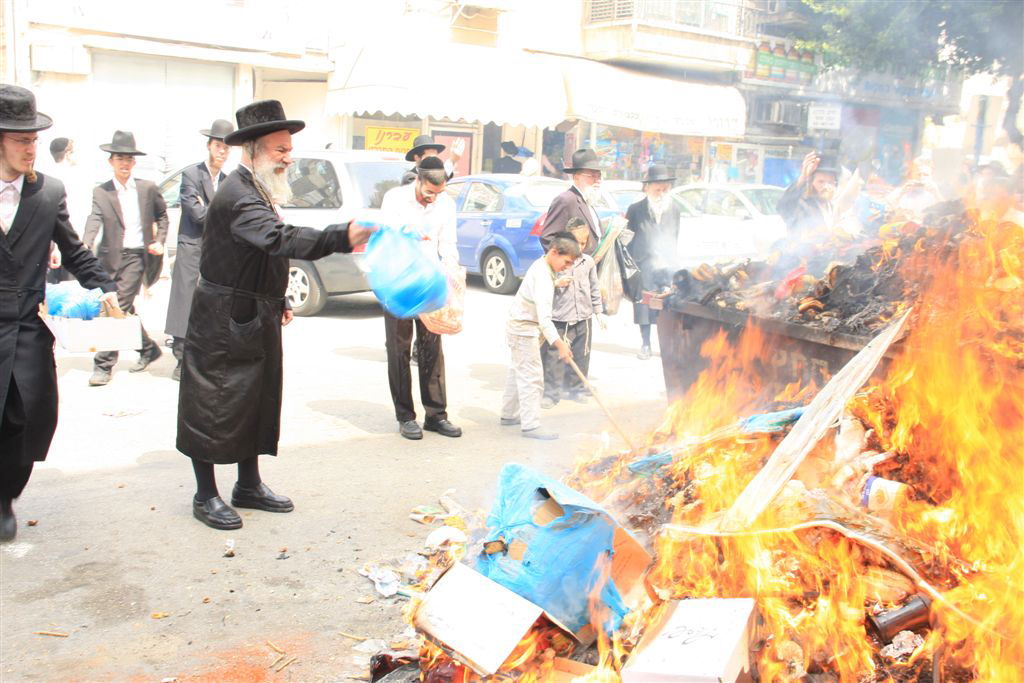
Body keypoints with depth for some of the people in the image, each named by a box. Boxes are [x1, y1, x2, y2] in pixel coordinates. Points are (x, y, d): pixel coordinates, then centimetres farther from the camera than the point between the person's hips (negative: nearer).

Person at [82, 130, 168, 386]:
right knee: (124, 309, 12)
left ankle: (103, 365, -6)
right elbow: (94, 220, -11)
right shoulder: (101, 192, 4)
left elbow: (162, 215, 18)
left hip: (136, 255, -3)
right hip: (111, 256, 3)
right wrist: (85, 245, -28)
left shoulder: (148, 188, 4)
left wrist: (159, 241, 4)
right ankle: (148, 349, 33)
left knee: (119, 307, -10)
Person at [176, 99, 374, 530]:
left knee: (256, 401, 16)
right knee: (213, 406, 2)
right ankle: (205, 496, 14)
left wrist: (277, 301, 21)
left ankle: (249, 486, 28)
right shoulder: (237, 196, -23)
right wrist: (342, 237, -52)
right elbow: (281, 239, -40)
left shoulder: (257, 192, 11)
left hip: (253, 319, 10)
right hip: (223, 322, -10)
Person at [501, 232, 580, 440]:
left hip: (518, 326, 11)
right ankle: (530, 425, -8)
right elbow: (543, 314, -35)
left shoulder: (541, 266, 6)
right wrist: (559, 343, -41)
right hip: (524, 329, -11)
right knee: (532, 377, -9)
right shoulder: (542, 275, -25)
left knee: (518, 372, 20)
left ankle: (509, 415, 32)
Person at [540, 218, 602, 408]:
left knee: (581, 356, 13)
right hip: (559, 319, -4)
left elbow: (594, 288, 15)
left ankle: (576, 389, 28)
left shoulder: (588, 262, 6)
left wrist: (598, 311, 14)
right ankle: (551, 393, 10)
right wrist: (556, 283, -20)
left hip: (583, 318, 4)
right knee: (554, 357, -1)